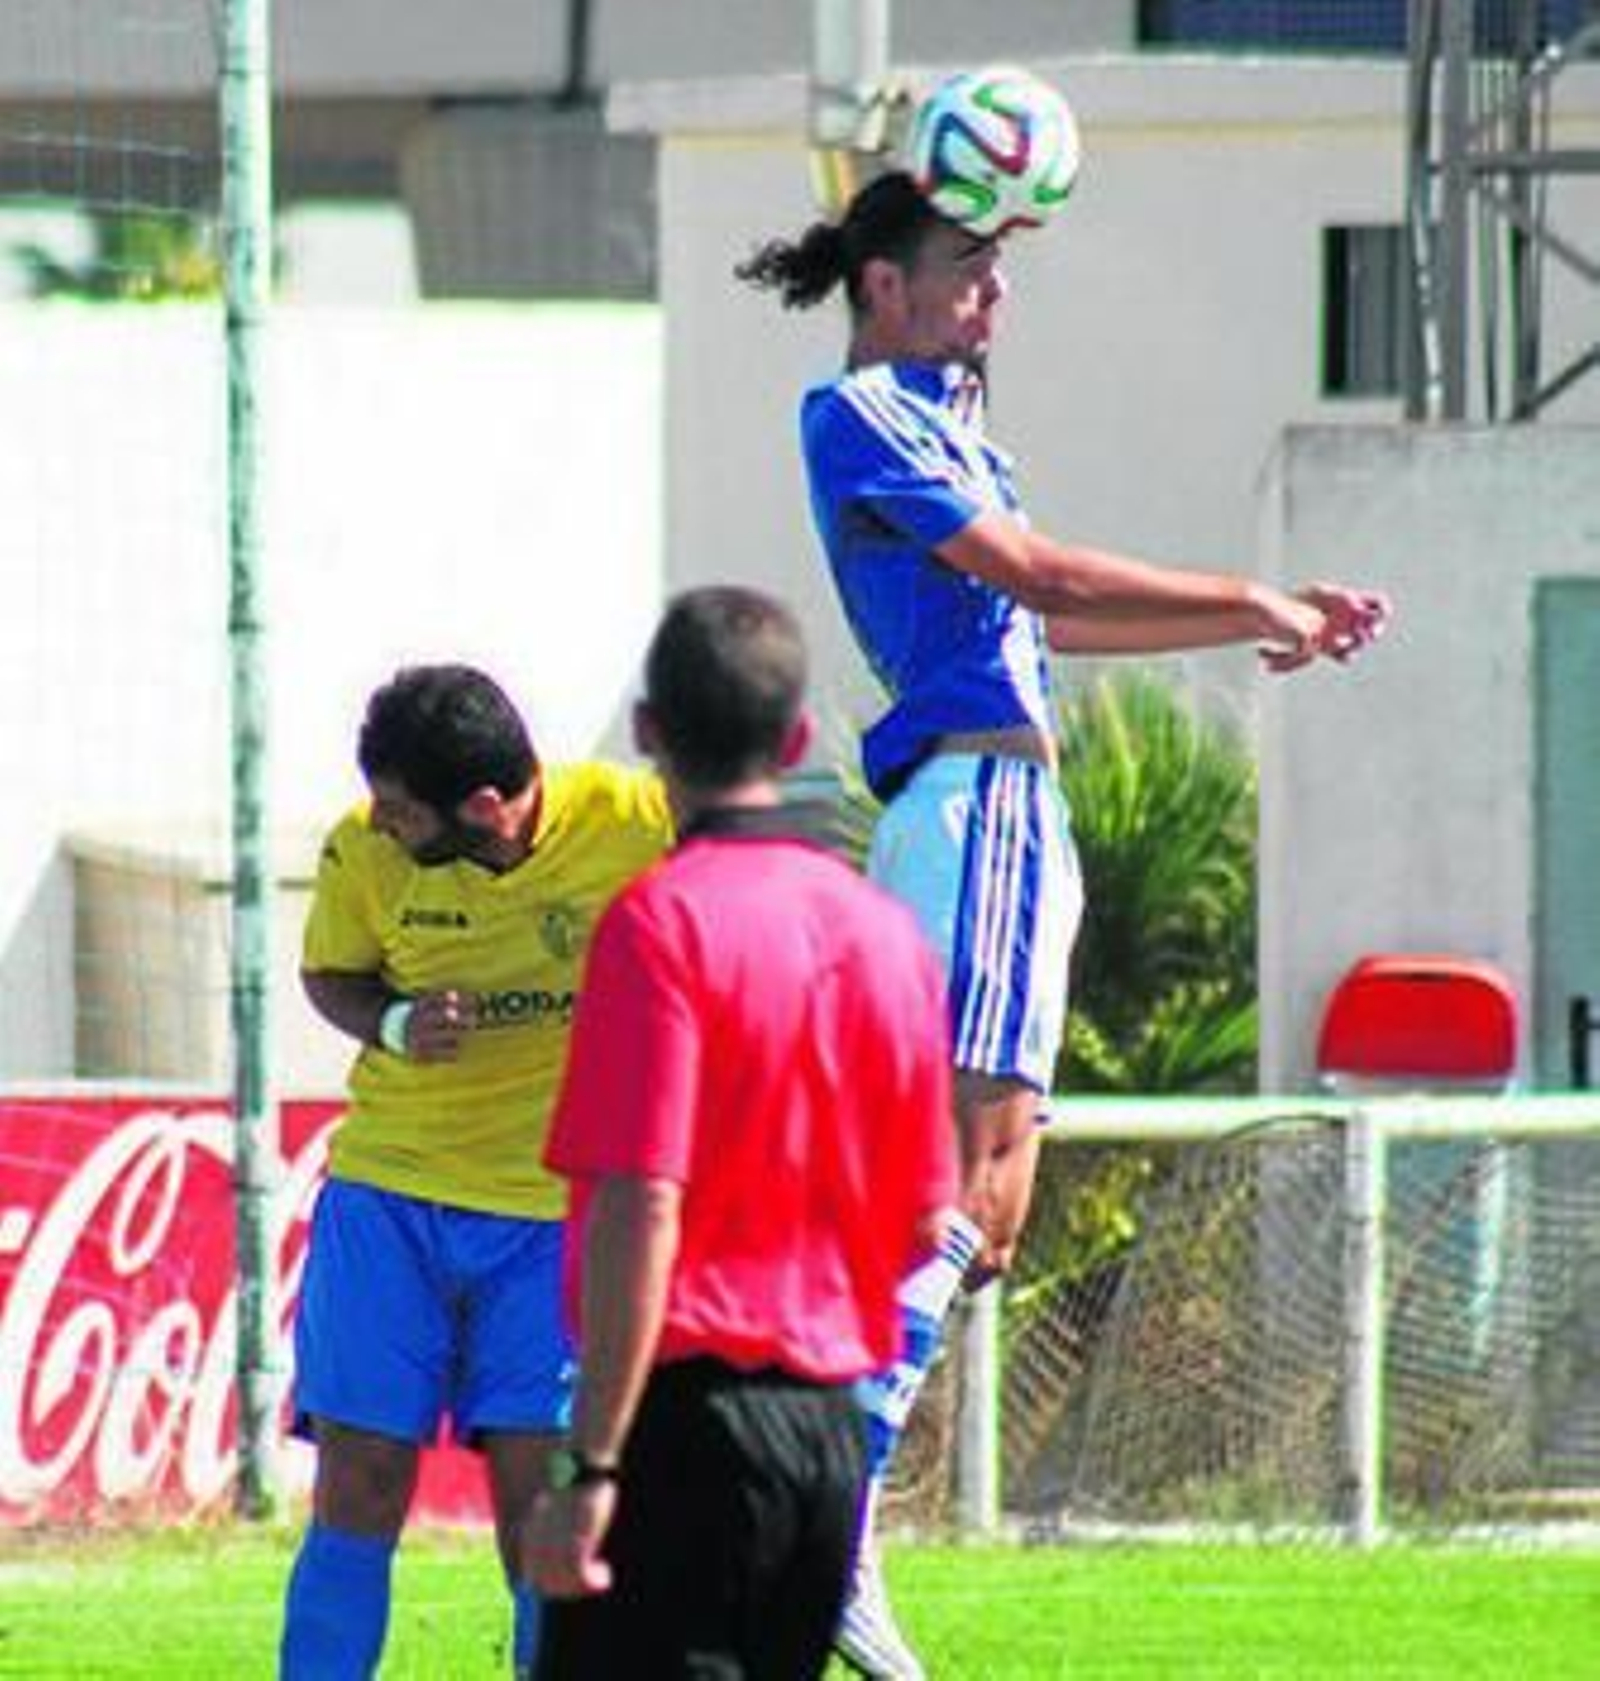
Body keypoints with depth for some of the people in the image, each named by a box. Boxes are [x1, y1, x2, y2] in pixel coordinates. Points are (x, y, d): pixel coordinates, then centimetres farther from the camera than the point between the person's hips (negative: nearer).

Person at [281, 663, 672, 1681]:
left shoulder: (637, 825, -15)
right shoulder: (364, 852, -9)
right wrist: (397, 1027, -12)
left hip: (558, 1211, -1)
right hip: (388, 1187, 1)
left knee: (538, 1492, -4)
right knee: (359, 1488, -2)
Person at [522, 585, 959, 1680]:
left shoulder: (662, 920, -11)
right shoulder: (888, 931, 10)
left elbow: (641, 1211, -18)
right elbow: (924, 1225, 15)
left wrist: (590, 1467, -19)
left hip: (691, 1404, -7)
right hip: (833, 1420, 7)